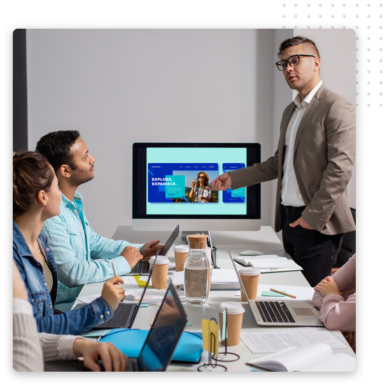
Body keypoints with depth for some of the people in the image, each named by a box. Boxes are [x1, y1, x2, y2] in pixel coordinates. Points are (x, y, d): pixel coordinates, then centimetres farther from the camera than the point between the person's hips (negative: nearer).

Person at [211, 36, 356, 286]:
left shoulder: (337, 108, -10)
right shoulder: (291, 111, 18)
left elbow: (340, 168, -17)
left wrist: (314, 216, -18)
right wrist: (234, 179, 16)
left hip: (316, 224, -8)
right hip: (289, 218, 8)